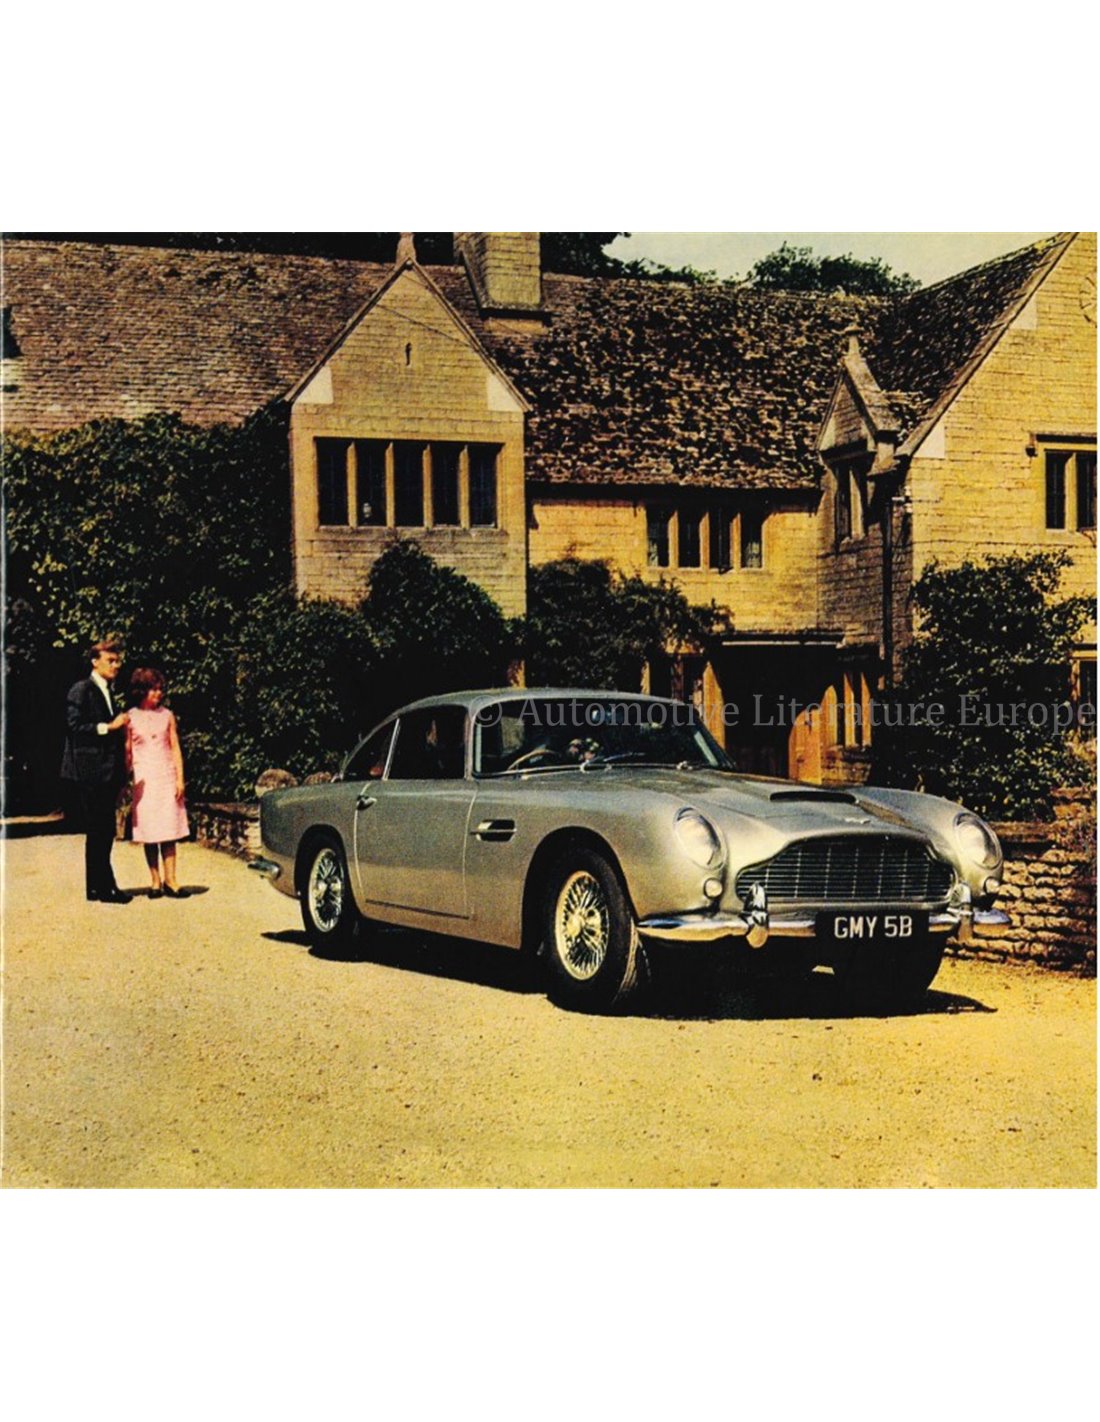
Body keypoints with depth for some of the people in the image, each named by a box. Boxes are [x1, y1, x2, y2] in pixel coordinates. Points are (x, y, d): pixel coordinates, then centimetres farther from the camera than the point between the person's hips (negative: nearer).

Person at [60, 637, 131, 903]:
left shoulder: (108, 693, 20)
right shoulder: (81, 691, -7)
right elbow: (74, 726, -16)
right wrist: (108, 727, -20)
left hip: (108, 772, 9)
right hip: (91, 771, -9)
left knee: (105, 831, 11)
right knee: (97, 831, -6)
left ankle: (103, 886, 16)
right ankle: (100, 888, -2)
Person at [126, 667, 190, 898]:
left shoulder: (167, 715, 8)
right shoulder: (130, 718, 2)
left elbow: (175, 748, 8)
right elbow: (127, 752, 4)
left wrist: (180, 779, 1)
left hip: (166, 777, 1)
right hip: (143, 779, -1)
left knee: (169, 830, -2)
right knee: (149, 832, 0)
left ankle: (170, 880, -1)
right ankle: (155, 881, 6)